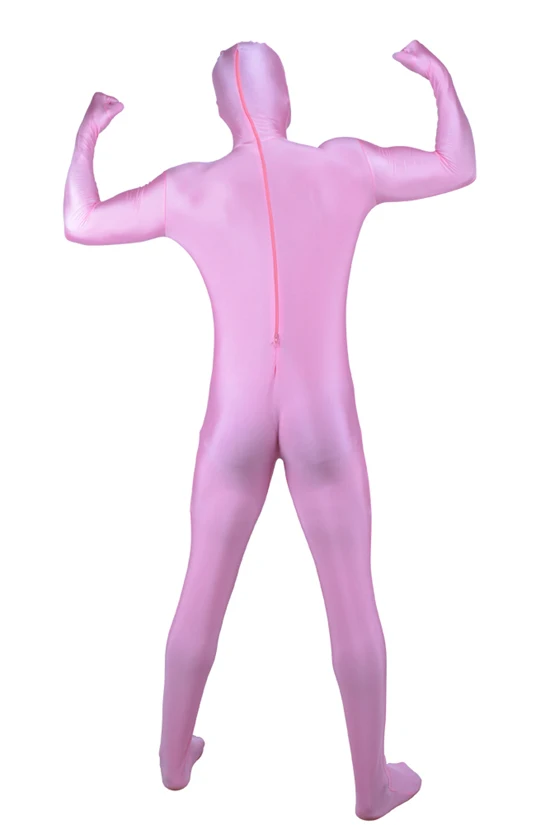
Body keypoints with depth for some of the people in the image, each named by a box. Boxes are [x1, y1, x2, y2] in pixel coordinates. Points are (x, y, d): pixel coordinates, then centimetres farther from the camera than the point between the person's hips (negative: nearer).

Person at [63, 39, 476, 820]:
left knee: (204, 591, 20)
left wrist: (86, 135, 22)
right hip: (323, 422, -1)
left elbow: (79, 225, 7)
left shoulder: (190, 189, -3)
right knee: (353, 599, 14)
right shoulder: (344, 166, -3)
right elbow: (459, 169, 9)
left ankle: (175, 755, 41)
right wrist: (440, 74, 23)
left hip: (236, 423, 2)